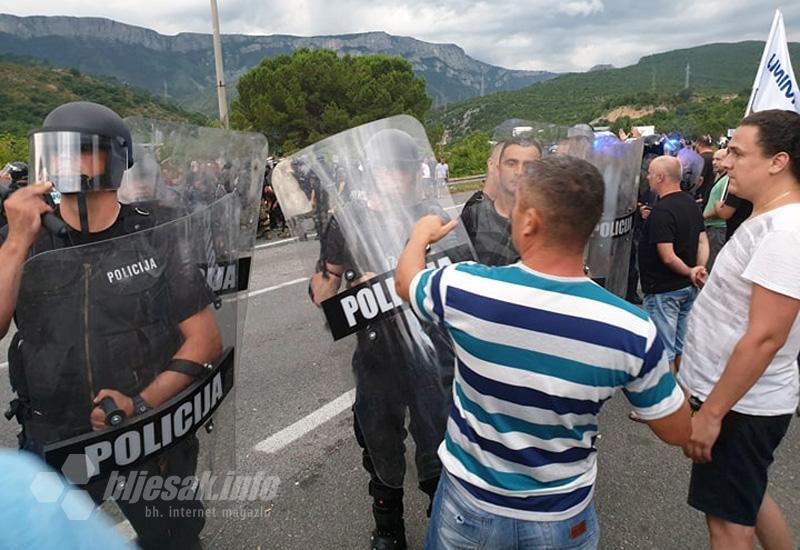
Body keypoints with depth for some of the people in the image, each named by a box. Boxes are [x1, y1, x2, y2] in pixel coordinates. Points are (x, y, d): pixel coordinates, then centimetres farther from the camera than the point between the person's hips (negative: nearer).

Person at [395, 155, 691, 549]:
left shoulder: (463, 287, -24)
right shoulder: (632, 330, -24)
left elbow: (406, 281, 0)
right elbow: (677, 432, -8)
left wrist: (422, 234, 20)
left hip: (469, 505, 0)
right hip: (563, 517, 1)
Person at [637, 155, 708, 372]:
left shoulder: (661, 210, -22)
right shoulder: (690, 203, 7)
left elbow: (668, 257, -25)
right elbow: (703, 240, 9)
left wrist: (689, 272, -10)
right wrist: (699, 268, -4)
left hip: (663, 291, -9)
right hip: (688, 288, 9)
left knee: (663, 351, 2)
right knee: (681, 346, 19)